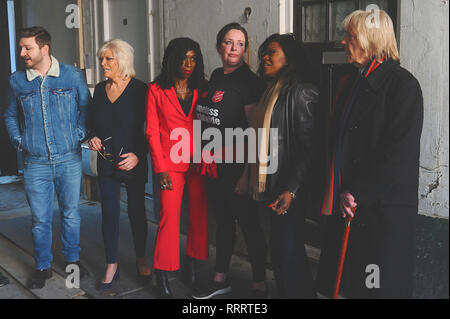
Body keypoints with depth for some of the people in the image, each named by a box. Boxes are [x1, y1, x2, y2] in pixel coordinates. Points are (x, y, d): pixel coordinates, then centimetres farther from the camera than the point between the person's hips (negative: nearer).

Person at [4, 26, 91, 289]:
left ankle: (73, 260, 29)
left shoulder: (72, 75, -2)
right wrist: (19, 141, 7)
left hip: (69, 159, -1)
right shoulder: (16, 81, 4)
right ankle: (43, 267, 23)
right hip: (35, 163, 1)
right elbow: (10, 115, 18)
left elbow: (86, 107, 9)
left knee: (71, 213, 11)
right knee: (40, 218, 6)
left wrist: (80, 136, -1)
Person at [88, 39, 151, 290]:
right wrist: (93, 137, -1)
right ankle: (112, 265, 16)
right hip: (106, 161, 4)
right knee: (109, 212, 4)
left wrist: (139, 154, -16)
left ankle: (141, 259, 25)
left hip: (133, 162, -4)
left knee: (137, 211, 7)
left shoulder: (140, 89, -8)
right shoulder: (100, 89, 8)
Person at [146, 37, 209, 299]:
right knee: (169, 216, -5)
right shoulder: (157, 90, 2)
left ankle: (192, 263, 27)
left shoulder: (202, 88, 9)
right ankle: (163, 276, 5)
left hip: (200, 162, 3)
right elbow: (152, 132, 0)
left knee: (200, 214, 6)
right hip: (170, 163, -3)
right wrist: (160, 168, -7)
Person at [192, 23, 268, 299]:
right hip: (214, 163, 8)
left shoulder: (250, 82, -12)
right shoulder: (216, 76, 11)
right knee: (223, 220, 18)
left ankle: (260, 286, 17)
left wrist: (246, 174, -21)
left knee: (249, 223, 2)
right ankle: (221, 279, 33)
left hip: (237, 163, -8)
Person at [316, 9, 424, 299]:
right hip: (347, 202, 7)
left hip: (383, 207, -7)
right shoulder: (351, 82, 13)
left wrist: (357, 192, -17)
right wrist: (340, 191, 8)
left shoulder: (402, 84, -10)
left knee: (381, 285, 2)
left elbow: (398, 153, -17)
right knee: (348, 281, 13)